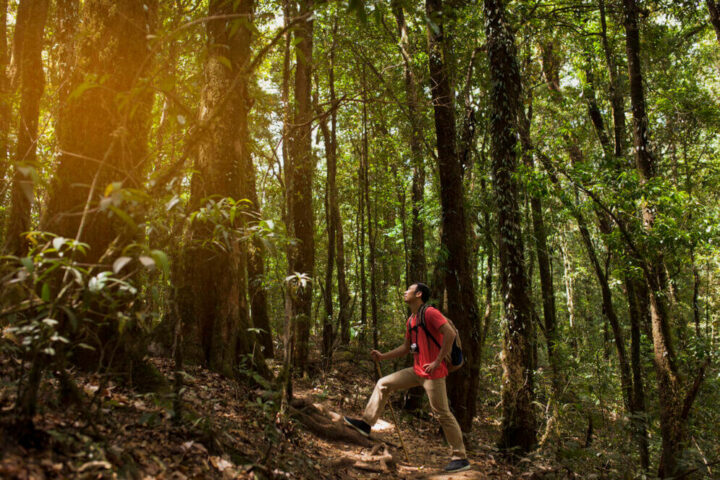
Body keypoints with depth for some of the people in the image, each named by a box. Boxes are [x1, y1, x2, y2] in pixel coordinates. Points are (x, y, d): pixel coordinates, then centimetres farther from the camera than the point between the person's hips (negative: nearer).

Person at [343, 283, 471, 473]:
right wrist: (383, 356, 15)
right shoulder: (410, 320, 15)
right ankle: (366, 423, 16)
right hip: (417, 371, 9)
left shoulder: (430, 313, -12)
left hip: (432, 373, -9)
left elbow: (450, 333, -22)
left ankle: (460, 458, 7)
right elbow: (406, 347, 23)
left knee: (442, 413, -4)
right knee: (383, 384, 9)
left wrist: (437, 361, -21)